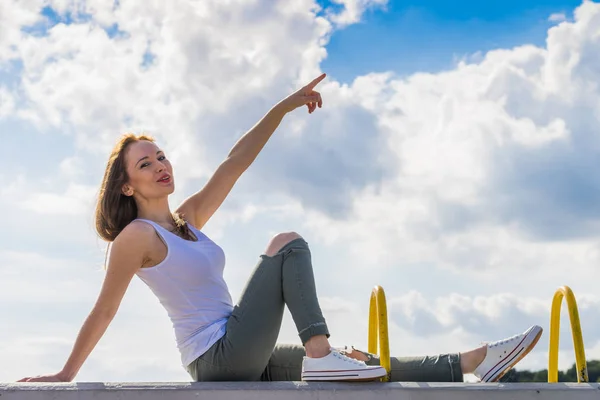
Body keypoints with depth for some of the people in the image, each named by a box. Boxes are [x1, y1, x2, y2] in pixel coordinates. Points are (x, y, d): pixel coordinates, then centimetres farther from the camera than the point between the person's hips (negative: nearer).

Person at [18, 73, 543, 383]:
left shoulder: (188, 217, 14)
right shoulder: (136, 237, -10)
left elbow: (234, 164, 11)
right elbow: (104, 312, -6)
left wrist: (283, 108, 6)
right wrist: (65, 375, -3)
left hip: (242, 358, 9)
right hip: (217, 357, -9)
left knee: (365, 365, 3)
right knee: (289, 244, -15)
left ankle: (474, 363, 3)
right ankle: (319, 353, -29)